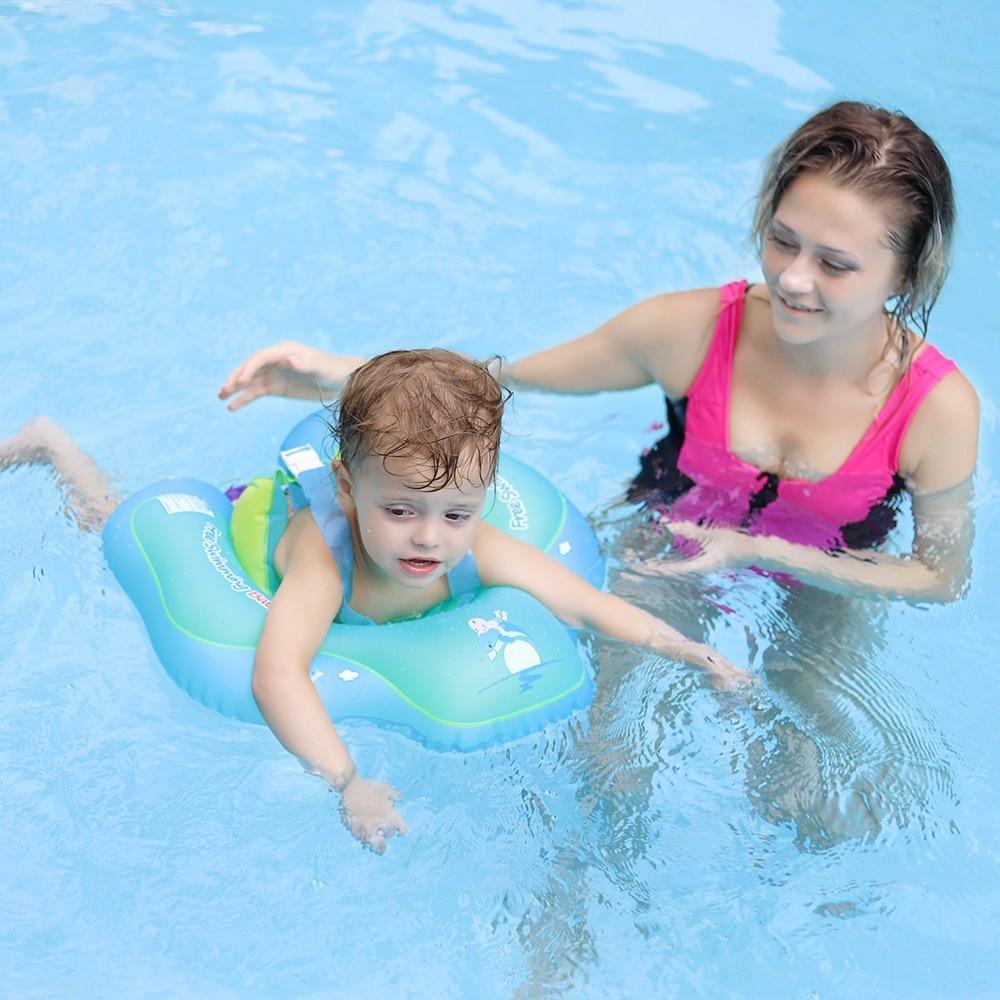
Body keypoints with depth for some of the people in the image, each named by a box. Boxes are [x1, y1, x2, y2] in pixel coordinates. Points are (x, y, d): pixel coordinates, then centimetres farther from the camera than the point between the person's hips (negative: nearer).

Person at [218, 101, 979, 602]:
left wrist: (763, 550, -23)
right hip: (663, 554, 1)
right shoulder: (692, 330, -26)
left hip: (825, 593, 0)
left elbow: (944, 576, -13)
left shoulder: (938, 407, -28)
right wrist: (341, 375, -26)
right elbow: (503, 378, -15)